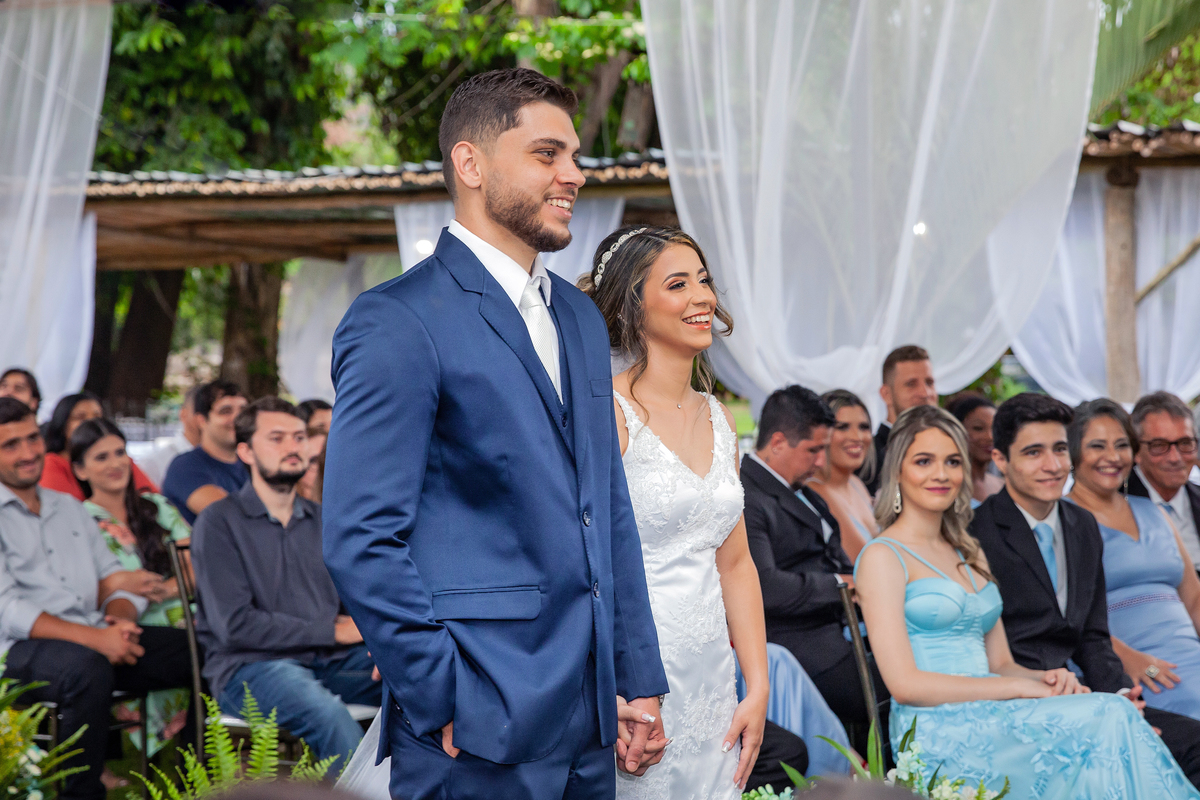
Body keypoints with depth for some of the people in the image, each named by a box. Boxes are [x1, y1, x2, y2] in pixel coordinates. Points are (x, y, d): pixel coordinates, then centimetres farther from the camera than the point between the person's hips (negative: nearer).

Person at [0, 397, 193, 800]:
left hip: (94, 638, 7)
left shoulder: (69, 507, 22)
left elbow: (117, 581, 19)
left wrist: (121, 617, -7)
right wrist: (93, 637, -22)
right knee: (88, 667, -39)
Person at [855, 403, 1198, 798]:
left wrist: (1046, 678, -4)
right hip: (936, 733, -6)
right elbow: (904, 684, -10)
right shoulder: (883, 556, -1)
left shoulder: (970, 553, 23)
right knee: (1110, 717, -26)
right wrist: (1022, 688, -12)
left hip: (989, 720, 6)